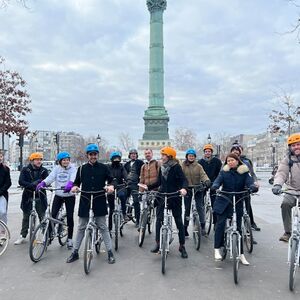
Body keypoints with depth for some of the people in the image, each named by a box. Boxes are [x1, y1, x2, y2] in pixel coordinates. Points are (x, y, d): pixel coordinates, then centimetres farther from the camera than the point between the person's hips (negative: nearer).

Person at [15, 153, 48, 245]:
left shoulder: (44, 171, 2)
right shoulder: (25, 170, 0)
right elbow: (21, 181, -12)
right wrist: (33, 186, -25)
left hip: (40, 197, 0)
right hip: (28, 197, 1)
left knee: (43, 217, 2)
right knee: (26, 217, 12)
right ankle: (23, 236, 25)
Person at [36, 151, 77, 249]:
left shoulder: (72, 168, -6)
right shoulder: (56, 168, 3)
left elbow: (73, 178, -25)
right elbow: (50, 177, -11)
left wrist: (69, 184, -47)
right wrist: (42, 183, -31)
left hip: (69, 196, -2)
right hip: (58, 195, 2)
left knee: (70, 217, 2)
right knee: (53, 215, -5)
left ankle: (70, 239, 16)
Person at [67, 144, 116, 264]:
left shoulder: (104, 168, 2)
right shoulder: (82, 168, 5)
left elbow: (111, 180, 6)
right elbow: (77, 181, 12)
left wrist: (111, 186, -15)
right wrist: (75, 186, -9)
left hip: (99, 200, -1)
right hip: (85, 201, 2)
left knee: (103, 227, 4)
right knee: (81, 227, 10)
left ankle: (110, 252, 12)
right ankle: (75, 252, 22)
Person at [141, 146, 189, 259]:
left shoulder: (176, 167, -9)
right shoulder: (162, 167, 7)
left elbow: (184, 180, -18)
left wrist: (183, 188, -37)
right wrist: (148, 187, 7)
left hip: (174, 198, -4)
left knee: (179, 221, 3)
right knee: (159, 220, -1)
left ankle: (182, 246, 14)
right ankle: (157, 243, 11)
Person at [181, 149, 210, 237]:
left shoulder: (198, 166, 2)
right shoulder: (183, 166, 2)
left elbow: (203, 174, -9)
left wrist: (206, 180, -30)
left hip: (197, 189, 0)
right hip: (187, 189, 1)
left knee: (200, 207, -3)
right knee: (187, 208, 8)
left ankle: (203, 226, 4)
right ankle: (185, 228, 17)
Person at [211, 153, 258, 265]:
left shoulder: (244, 172, 2)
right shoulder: (224, 172, 2)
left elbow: (250, 182, -12)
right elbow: (217, 181, -12)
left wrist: (253, 187, -36)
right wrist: (215, 187, -35)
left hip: (238, 203, 1)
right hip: (223, 202, -1)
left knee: (238, 227, 5)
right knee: (220, 223, -12)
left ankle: (241, 254, 15)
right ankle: (217, 249, -1)